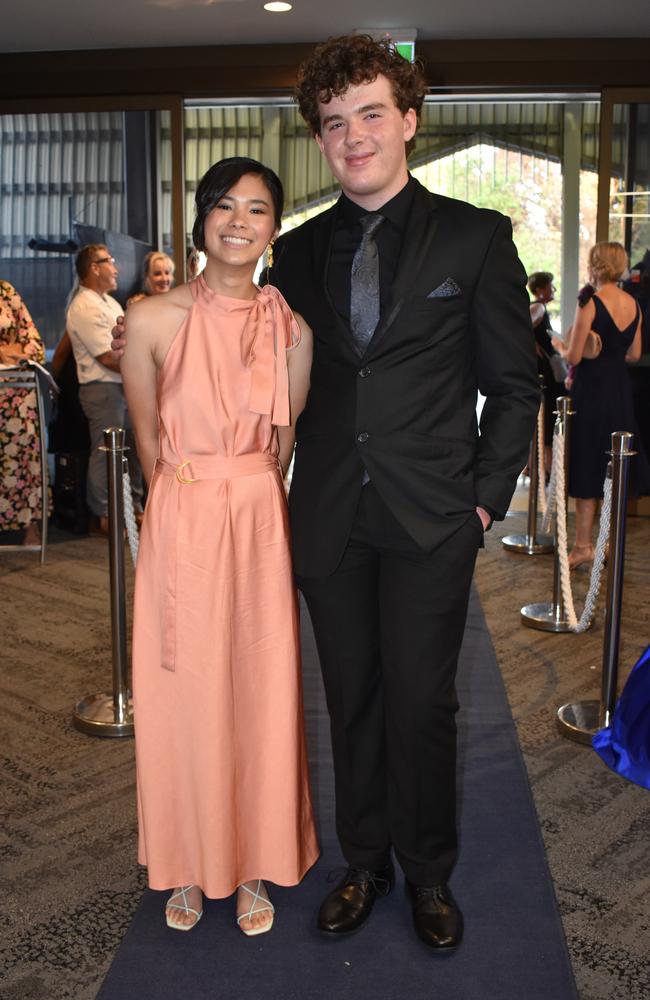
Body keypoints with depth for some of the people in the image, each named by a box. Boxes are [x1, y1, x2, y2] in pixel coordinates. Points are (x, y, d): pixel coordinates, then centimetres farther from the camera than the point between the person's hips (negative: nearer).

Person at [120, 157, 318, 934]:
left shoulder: (291, 328, 0)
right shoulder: (153, 320, -6)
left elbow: (282, 445, 9)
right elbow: (148, 441, 4)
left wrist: (244, 506, 10)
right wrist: (194, 511, 10)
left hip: (260, 528, 2)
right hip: (181, 530, -1)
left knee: (260, 694, 9)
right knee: (184, 697, 9)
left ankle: (253, 865, 30)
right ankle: (189, 866, 31)